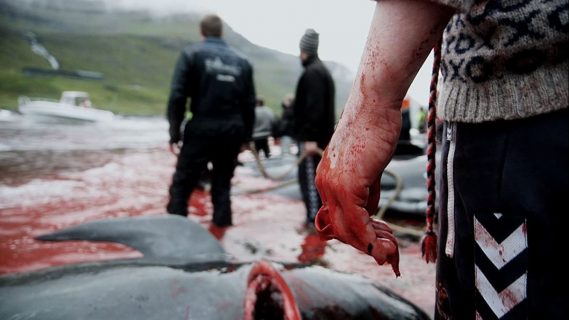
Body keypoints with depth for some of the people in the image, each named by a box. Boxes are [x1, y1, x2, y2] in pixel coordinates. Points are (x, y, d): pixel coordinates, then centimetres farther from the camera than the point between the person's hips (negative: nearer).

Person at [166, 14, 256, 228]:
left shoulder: (192, 54, -1)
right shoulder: (242, 61, 10)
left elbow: (178, 96, -8)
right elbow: (249, 104, 10)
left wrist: (174, 132, -2)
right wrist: (245, 136, 17)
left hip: (202, 129, -4)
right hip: (232, 132, 4)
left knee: (181, 184, 5)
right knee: (222, 185, 16)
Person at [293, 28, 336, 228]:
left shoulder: (312, 73, -14)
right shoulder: (321, 71, 19)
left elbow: (314, 107, -24)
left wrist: (310, 137, -27)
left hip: (311, 137, -10)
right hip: (321, 135, 10)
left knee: (309, 177, -6)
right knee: (318, 177, 14)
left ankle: (314, 220, -4)